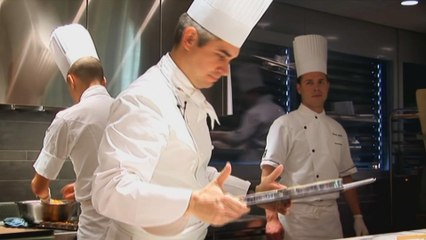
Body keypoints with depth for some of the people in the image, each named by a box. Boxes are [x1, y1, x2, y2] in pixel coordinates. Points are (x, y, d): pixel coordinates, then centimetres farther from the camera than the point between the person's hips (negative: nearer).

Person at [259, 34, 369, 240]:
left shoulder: (337, 129, 12)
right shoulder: (285, 125, -7)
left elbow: (345, 177, 16)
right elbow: (269, 172, -13)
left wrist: (358, 218, 12)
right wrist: (272, 218, -21)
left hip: (331, 217, 6)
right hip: (297, 217, -5)